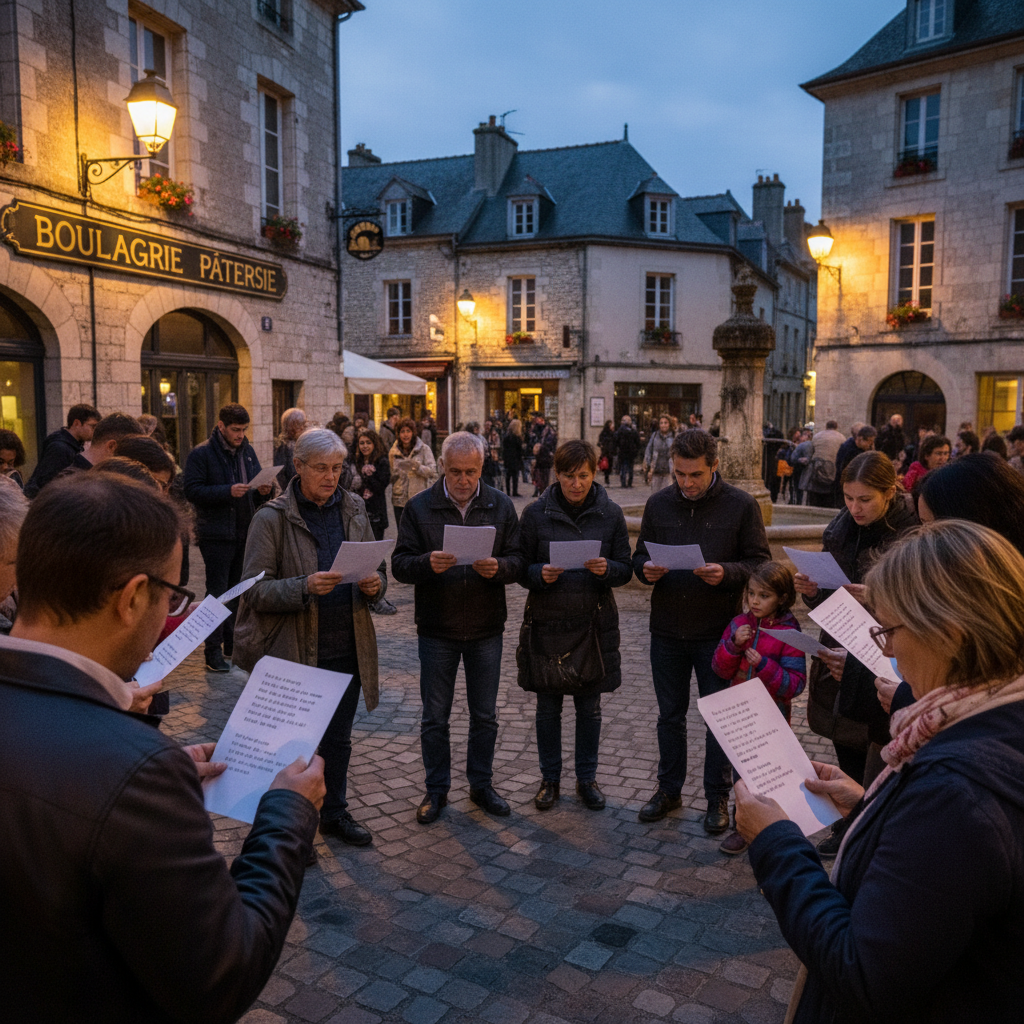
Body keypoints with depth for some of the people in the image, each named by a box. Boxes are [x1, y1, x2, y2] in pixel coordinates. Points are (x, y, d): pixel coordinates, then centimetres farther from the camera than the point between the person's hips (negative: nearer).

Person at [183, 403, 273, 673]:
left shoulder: (247, 451, 12)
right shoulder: (201, 453, -7)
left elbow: (256, 487, 20)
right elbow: (192, 490, -14)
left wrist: (263, 491, -4)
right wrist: (228, 491, -24)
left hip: (245, 531, 6)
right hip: (216, 534, -6)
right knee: (218, 592, -3)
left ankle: (234, 643, 25)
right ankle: (213, 651, 4)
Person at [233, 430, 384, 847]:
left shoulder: (354, 509, 5)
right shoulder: (272, 518, -10)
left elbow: (377, 567, 13)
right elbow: (255, 590, -14)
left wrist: (374, 583, -10)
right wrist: (305, 587, -29)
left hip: (347, 647, 5)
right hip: (293, 650, -4)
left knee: (338, 737, 20)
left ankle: (335, 812, 39)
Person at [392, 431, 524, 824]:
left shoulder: (501, 506, 0)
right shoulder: (419, 507, -4)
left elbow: (518, 560, -2)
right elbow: (400, 564, -8)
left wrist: (499, 567, -24)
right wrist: (428, 563, -28)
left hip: (486, 629, 1)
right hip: (436, 629, -1)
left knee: (485, 716, 14)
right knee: (435, 717, 11)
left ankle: (481, 784, 32)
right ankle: (437, 788, 28)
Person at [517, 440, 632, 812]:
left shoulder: (610, 513, -1)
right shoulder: (536, 513, -3)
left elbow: (626, 568, 1)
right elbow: (520, 568, 0)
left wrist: (606, 569, -20)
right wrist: (541, 574, -21)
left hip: (594, 623, 1)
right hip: (547, 623, 0)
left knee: (590, 707, 12)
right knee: (548, 707, 10)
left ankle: (587, 778, 30)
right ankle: (550, 778, 28)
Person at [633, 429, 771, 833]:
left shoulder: (741, 505, -7)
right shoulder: (658, 504, 2)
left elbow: (761, 563, -6)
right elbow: (640, 556, 10)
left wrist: (727, 573, -24)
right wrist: (647, 570, -13)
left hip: (718, 632, -3)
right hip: (667, 630, 3)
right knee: (670, 715, 16)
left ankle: (718, 797, 28)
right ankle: (669, 788, 33)